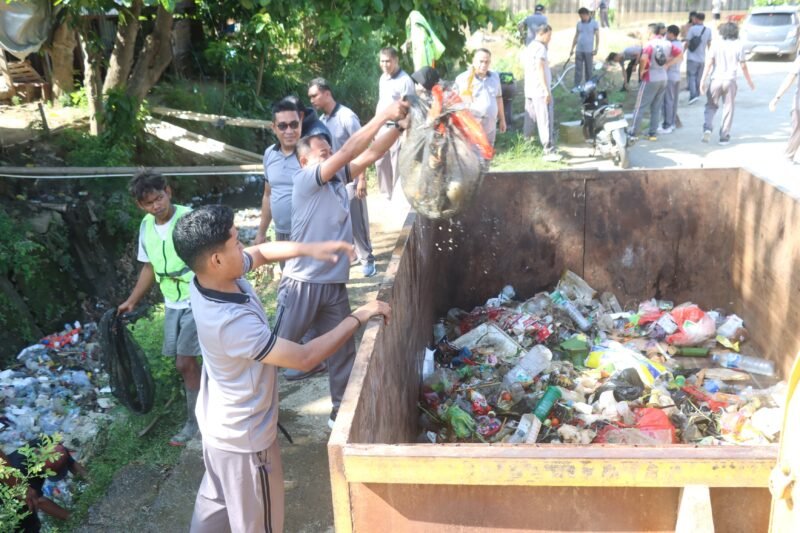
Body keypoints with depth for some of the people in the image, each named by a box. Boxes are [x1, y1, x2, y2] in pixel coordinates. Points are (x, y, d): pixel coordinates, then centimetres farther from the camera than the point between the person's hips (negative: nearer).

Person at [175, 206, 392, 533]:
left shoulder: (216, 276, -13)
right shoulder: (231, 322, -38)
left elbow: (262, 252, 7)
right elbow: (306, 358, -32)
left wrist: (309, 249, -8)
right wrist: (359, 317, -23)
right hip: (244, 438, -8)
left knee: (215, 502, 29)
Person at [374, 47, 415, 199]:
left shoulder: (405, 80, -12)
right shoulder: (382, 78, 13)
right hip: (382, 128, 8)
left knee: (397, 164, -4)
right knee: (381, 163, 14)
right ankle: (386, 195, 28)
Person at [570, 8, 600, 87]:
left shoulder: (594, 23, -1)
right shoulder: (579, 23, 9)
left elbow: (597, 36, -3)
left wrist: (596, 48, -11)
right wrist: (572, 48, 10)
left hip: (589, 51, -3)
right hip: (579, 50, 3)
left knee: (589, 69, 5)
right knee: (578, 69, -1)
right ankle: (576, 87, 1)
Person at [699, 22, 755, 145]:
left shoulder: (716, 44, 1)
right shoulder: (738, 46, 2)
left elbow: (709, 63, -6)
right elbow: (743, 66, 4)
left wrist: (703, 79, -5)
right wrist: (749, 81, 14)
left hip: (716, 79, 0)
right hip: (730, 80, 0)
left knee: (711, 106, 11)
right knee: (728, 109, 8)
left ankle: (707, 128, -11)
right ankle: (724, 137, 9)